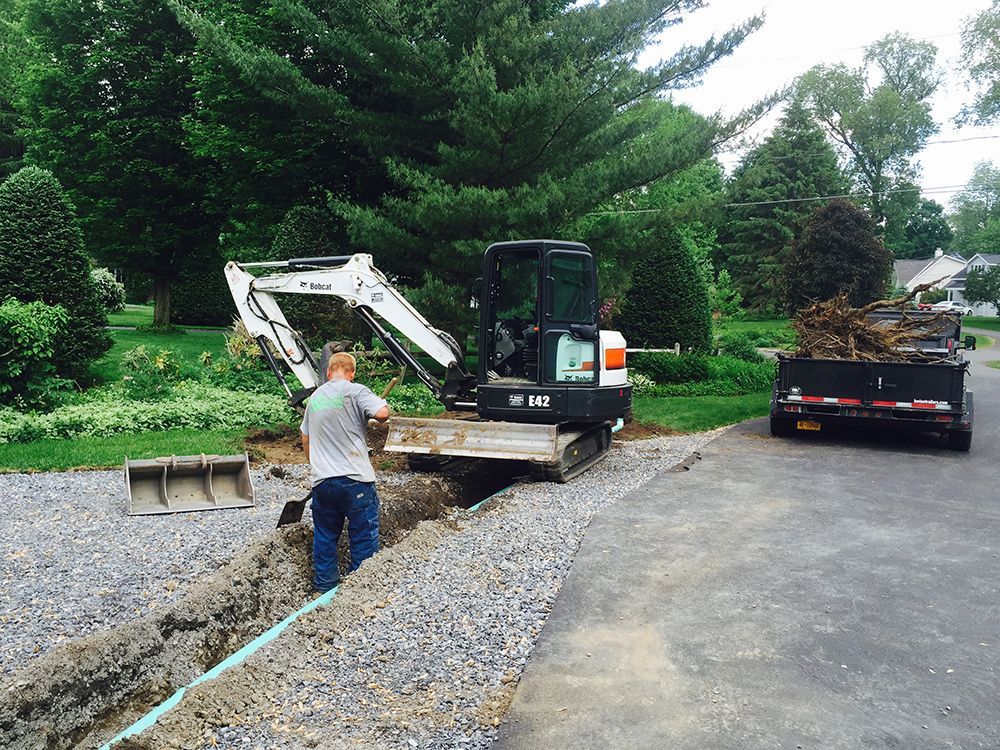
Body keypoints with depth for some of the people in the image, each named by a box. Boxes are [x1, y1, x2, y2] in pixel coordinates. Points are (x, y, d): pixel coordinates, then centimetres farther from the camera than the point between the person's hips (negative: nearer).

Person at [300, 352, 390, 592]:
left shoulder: (315, 397, 13)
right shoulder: (354, 391, -7)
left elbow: (305, 440, 23)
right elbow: (382, 413, -22)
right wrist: (384, 406, 2)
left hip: (322, 480, 6)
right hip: (355, 480, -6)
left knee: (324, 536, 18)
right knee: (364, 537, 6)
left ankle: (324, 586, 27)